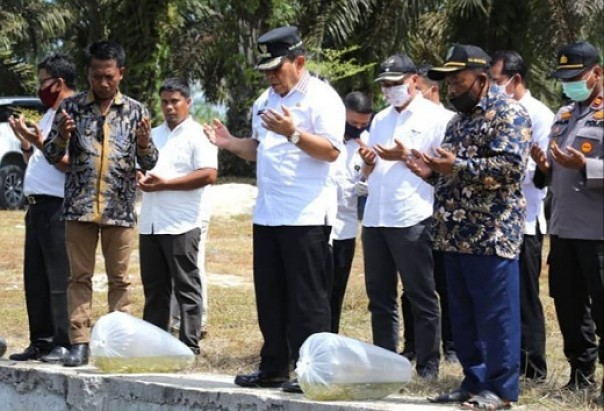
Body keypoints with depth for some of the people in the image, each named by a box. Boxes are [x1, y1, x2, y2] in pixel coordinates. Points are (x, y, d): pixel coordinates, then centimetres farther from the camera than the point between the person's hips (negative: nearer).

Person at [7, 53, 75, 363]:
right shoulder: (49, 116, 20)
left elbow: (71, 164, -18)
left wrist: (41, 144, -22)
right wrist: (24, 140, 10)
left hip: (57, 207, -10)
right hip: (37, 206, 10)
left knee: (59, 278, -8)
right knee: (35, 277, 11)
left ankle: (63, 344, -6)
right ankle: (41, 341, 16)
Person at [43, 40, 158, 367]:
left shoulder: (135, 111, 5)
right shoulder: (71, 107, 4)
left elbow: (149, 163, 6)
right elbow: (51, 155, 5)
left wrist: (144, 144, -15)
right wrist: (62, 136, -16)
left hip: (120, 208, 0)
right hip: (79, 206, 0)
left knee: (119, 278, 4)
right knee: (79, 277, 2)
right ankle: (79, 343, 4)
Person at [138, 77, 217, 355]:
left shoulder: (197, 135, -3)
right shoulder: (154, 135, 19)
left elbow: (209, 175, -14)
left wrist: (164, 184, -15)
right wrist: (140, 179, -1)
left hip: (180, 226, -7)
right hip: (150, 224, 7)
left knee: (186, 288, -3)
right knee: (154, 288, 10)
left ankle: (189, 347, -2)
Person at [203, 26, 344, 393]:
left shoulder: (321, 98, -9)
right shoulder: (266, 100, 17)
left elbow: (332, 151, -18)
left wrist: (293, 133, -28)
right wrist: (230, 143, 7)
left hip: (306, 217, -9)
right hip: (268, 215, 9)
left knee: (307, 300, -5)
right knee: (270, 297, 13)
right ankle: (274, 368, 21)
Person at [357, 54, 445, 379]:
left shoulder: (433, 117, -1)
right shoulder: (380, 120, 19)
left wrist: (407, 156, -14)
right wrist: (368, 161, 1)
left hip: (412, 219, -7)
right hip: (375, 217, 7)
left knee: (421, 298, -1)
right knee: (380, 297, 10)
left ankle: (428, 367, 2)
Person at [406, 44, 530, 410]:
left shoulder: (508, 114, -6)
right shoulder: (459, 121, 21)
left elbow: (511, 166, -19)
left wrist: (458, 166, -20)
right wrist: (432, 172, 8)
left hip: (491, 236, -9)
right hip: (456, 235, 9)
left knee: (496, 315, -5)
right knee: (463, 316, 11)